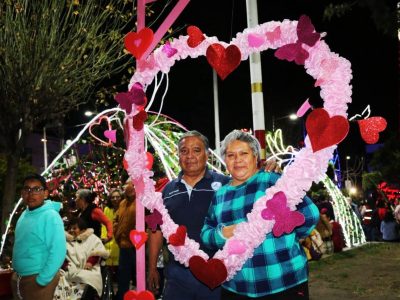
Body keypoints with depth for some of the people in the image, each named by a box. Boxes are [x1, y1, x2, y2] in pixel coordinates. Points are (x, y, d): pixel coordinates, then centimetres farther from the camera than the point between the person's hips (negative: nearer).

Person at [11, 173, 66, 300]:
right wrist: (17, 274, 14)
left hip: (37, 280, -7)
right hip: (18, 277, 8)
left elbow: (58, 252, -24)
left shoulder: (51, 216, -19)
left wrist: (41, 280, -20)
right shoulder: (24, 215, 6)